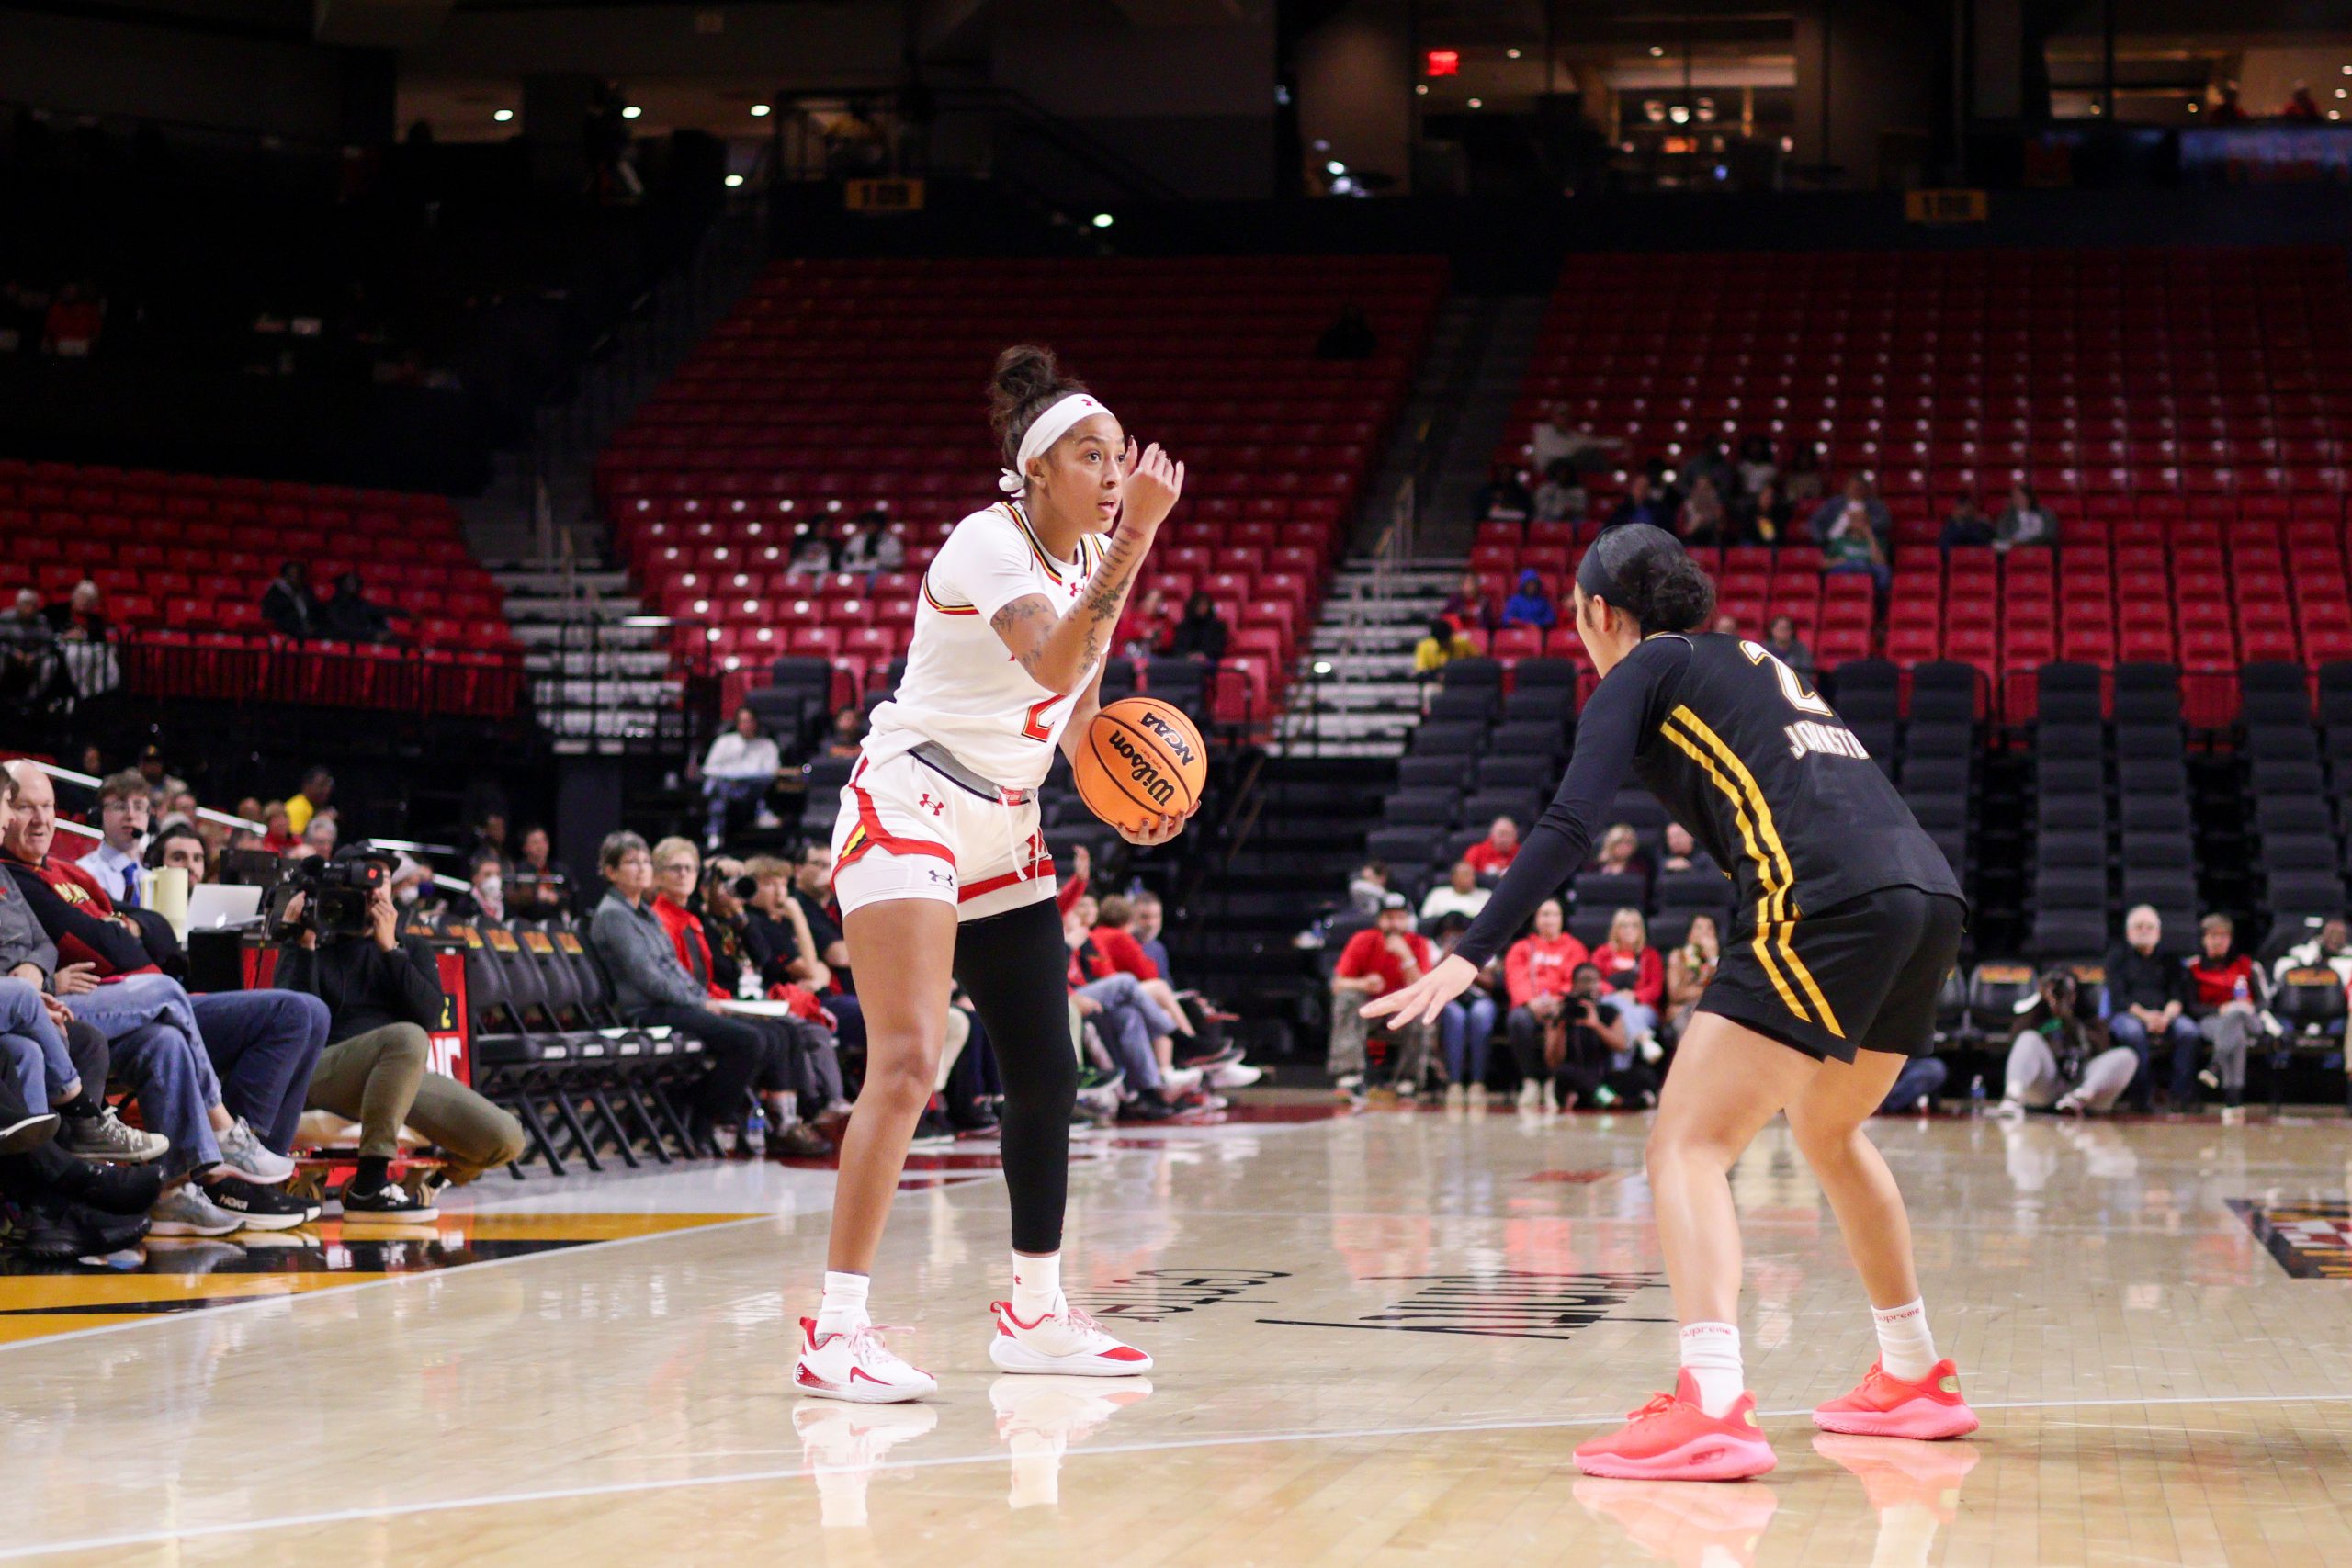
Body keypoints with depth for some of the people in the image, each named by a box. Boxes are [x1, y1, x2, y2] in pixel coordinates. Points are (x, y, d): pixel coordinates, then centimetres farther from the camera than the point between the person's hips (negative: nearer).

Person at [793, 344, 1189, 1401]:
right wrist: (1136, 538, -36)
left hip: (1004, 832, 9)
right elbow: (1053, 663, -34)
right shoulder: (988, 543, -16)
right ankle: (835, 1332, -22)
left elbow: (1081, 709, 19)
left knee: (1046, 1073, 9)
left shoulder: (1089, 556, 9)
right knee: (907, 1063, -20)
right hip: (907, 807, -9)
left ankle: (1035, 1313, 24)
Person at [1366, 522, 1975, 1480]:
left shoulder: (1642, 671, 9)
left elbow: (1568, 827, -4)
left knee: (1688, 1145, -9)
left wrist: (1472, 955, -9)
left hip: (1826, 900, -8)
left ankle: (1712, 1410, -27)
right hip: (1931, 894, 8)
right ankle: (1915, 1383, 36)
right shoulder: (1753, 663, 30)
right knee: (1827, 1132, 29)